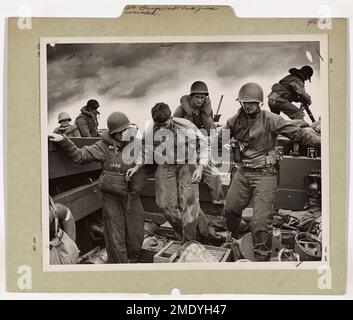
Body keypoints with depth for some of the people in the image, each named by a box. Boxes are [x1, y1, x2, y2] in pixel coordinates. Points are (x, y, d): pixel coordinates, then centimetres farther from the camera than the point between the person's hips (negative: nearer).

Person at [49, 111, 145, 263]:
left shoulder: (138, 144, -1)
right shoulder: (104, 147, -10)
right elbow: (79, 156, -9)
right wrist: (63, 141, -19)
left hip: (133, 198, 3)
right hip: (112, 198, -3)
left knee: (136, 236, 15)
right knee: (116, 239, 4)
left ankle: (133, 261, 38)